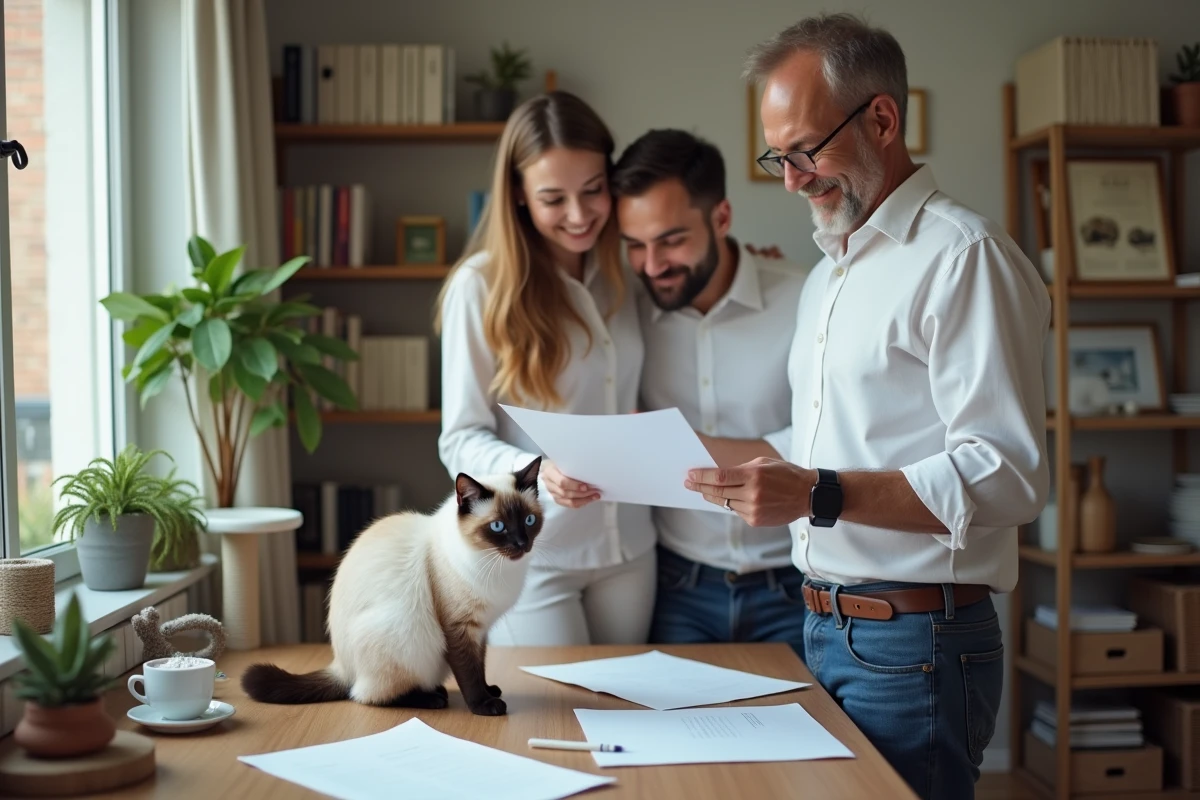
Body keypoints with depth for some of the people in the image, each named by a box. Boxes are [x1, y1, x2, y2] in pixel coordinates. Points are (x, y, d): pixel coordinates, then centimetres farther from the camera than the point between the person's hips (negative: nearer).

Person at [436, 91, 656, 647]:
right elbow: (462, 439, -10)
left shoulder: (623, 275, 5)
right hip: (530, 553, -5)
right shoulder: (481, 284, -12)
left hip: (628, 546, 5)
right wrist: (538, 474, -29)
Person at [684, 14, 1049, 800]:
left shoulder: (962, 255, -12)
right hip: (827, 630, 8)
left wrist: (820, 495, -27)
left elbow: (1008, 476, -21)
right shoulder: (829, 274, 17)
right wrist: (764, 469, 6)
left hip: (914, 644, -8)